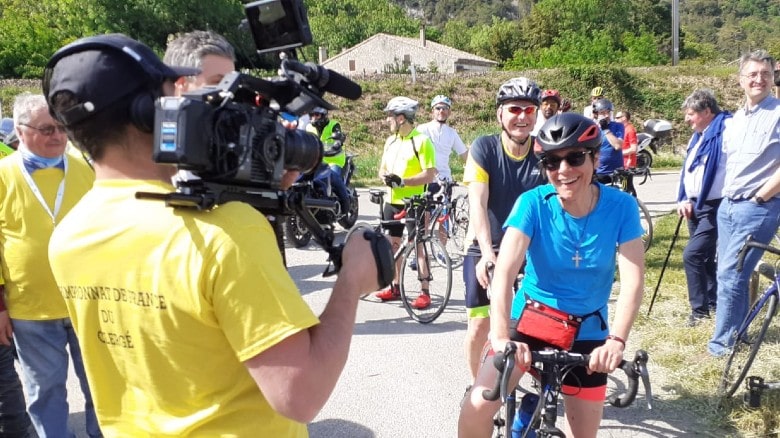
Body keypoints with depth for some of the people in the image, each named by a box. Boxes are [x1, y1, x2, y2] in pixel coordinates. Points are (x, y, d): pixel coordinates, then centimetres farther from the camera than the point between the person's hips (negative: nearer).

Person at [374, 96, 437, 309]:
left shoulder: (421, 141, -11)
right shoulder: (390, 141, 11)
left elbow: (429, 174, -16)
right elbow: (382, 168, 18)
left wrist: (403, 181, -24)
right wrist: (385, 177, -6)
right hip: (392, 201, 7)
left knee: (418, 245, -2)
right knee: (393, 243, 12)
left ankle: (424, 292, 4)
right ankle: (395, 287, 24)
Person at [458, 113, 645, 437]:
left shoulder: (620, 206, -13)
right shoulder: (533, 203, -18)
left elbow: (633, 279, -21)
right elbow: (504, 273, -28)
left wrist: (616, 340, -36)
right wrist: (501, 337, -42)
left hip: (586, 333, 2)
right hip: (530, 320, -1)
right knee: (476, 407, -19)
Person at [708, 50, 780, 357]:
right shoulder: (735, 119, 14)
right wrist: (727, 194, 14)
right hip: (727, 205, 7)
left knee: (730, 275, -8)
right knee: (730, 273, 13)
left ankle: (724, 340, 4)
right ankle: (737, 331, 27)